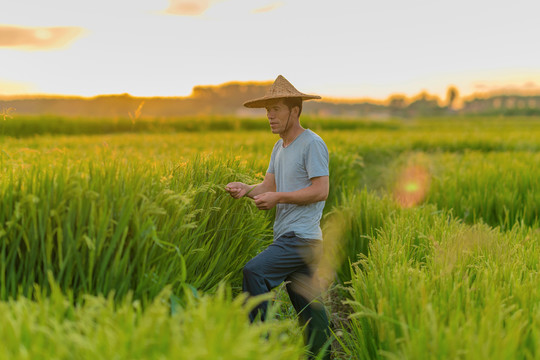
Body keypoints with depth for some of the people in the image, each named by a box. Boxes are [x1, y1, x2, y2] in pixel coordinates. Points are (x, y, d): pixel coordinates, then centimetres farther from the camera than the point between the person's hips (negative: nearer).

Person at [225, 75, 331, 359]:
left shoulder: (312, 144, -9)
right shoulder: (279, 147, 18)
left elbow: (321, 191, -15)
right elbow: (269, 185, 12)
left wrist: (278, 197, -17)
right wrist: (246, 189, -9)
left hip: (302, 237, -8)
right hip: (287, 236, 9)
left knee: (254, 271, -22)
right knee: (306, 302, 13)